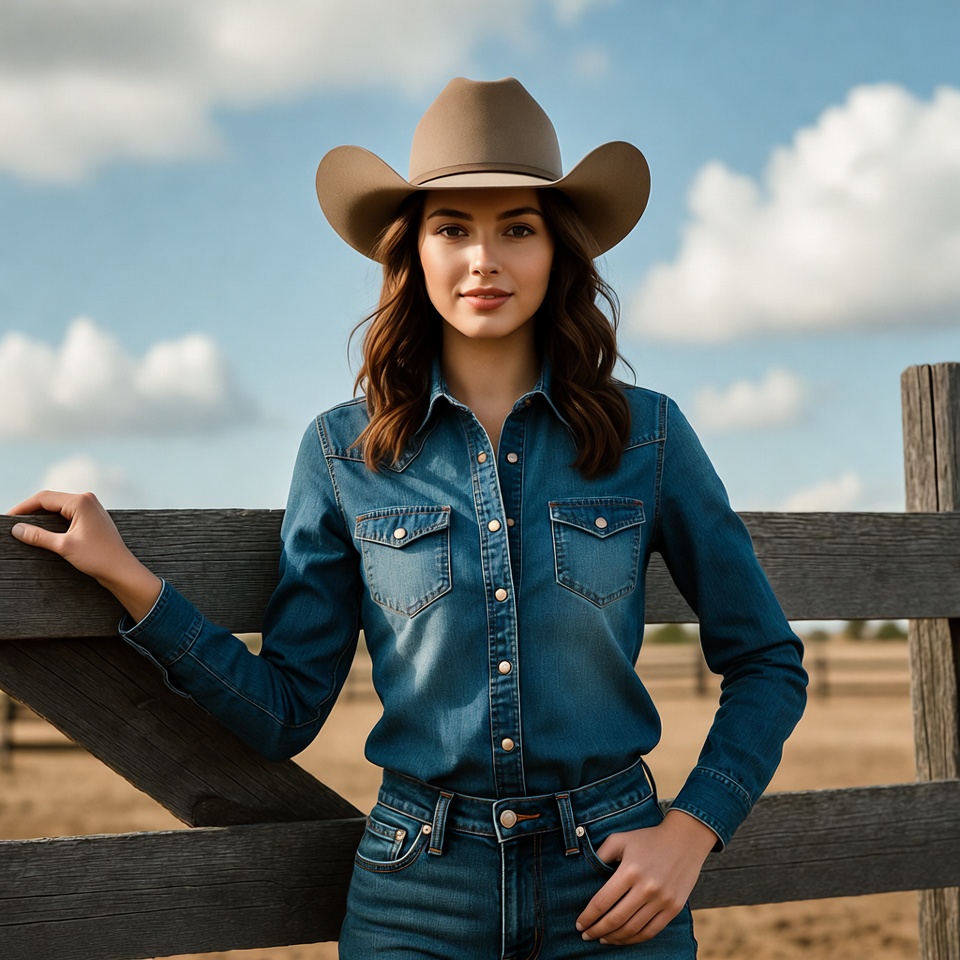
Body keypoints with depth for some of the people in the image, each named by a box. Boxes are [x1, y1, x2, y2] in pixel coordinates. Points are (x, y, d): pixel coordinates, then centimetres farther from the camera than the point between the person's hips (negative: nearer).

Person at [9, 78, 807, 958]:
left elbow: (767, 665, 6)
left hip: (610, 888, 0)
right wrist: (127, 580, -8)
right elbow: (287, 712, 0)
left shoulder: (645, 433, -2)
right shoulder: (344, 452, -1)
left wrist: (690, 833, -6)